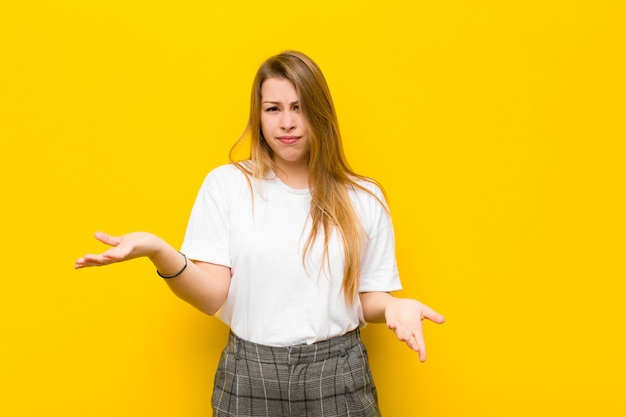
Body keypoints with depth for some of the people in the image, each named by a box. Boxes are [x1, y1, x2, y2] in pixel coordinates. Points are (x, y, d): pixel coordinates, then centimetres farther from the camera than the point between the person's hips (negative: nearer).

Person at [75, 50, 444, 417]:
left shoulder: (364, 198, 0)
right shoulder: (226, 184, -3)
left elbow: (368, 297, 6)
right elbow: (215, 297, -8)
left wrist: (393, 306, -16)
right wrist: (158, 252, -24)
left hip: (338, 378, 1)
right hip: (250, 377, 0)